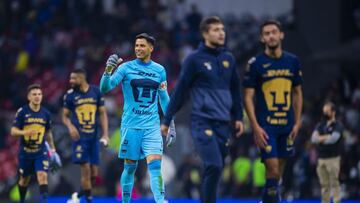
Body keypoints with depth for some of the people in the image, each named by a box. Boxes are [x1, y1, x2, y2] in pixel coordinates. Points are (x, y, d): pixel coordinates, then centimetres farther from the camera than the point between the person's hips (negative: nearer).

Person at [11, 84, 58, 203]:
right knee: (24, 179, 14)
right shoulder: (22, 112, -8)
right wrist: (26, 132, -29)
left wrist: (52, 148, 16)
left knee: (42, 176, -18)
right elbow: (13, 131, -11)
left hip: (41, 152, 1)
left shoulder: (46, 113, 1)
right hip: (25, 152, -1)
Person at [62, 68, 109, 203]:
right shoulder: (70, 95, -1)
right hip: (80, 137, -2)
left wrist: (105, 133, -3)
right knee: (85, 168, -11)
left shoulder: (96, 92, 2)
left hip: (94, 137, 2)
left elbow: (102, 113, 7)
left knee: (94, 173, 3)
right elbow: (65, 116, 6)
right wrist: (70, 126, -15)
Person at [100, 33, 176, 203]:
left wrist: (171, 125, 16)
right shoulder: (126, 68, -1)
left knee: (155, 165, -12)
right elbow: (104, 88, -10)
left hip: (152, 126, 1)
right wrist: (108, 71, -28)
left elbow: (164, 99, 17)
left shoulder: (159, 70, 8)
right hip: (131, 125, -1)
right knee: (130, 167, 4)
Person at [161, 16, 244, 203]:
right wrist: (166, 120, 0)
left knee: (214, 169, 5)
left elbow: (235, 90, 21)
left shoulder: (229, 59, 12)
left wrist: (238, 117, 16)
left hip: (223, 123, 5)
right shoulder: (194, 59, -3)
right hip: (202, 121, -5)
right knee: (214, 165, -18)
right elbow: (180, 91, -1)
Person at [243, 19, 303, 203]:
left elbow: (297, 93, 15)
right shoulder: (255, 63, -5)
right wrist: (255, 126, -13)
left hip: (286, 125, 4)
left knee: (278, 172, 7)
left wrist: (297, 122, 8)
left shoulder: (293, 62, 7)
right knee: (272, 170, -12)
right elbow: (248, 97, -5)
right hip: (266, 126, -4)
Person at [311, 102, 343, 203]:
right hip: (321, 159, 6)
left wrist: (320, 139, -3)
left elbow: (333, 138, -17)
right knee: (324, 184, 8)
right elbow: (314, 138, 2)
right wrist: (326, 137, -12)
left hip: (333, 159, -5)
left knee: (334, 183, -9)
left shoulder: (337, 126, -2)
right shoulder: (320, 125, 15)